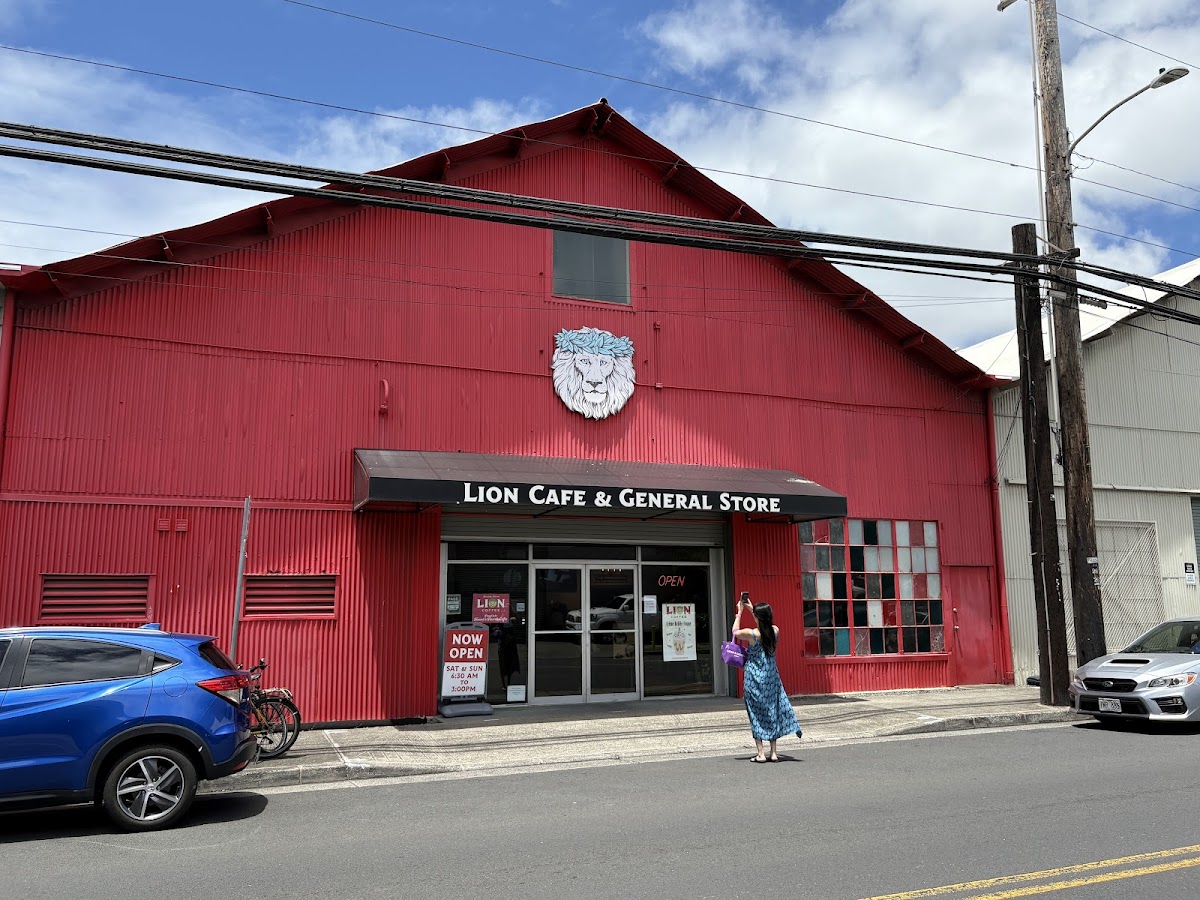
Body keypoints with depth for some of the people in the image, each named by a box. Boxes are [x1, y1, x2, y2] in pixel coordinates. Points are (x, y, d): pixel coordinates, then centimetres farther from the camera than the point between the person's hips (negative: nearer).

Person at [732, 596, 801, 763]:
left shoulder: (752, 634, -17)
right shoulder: (775, 630, -5)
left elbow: (735, 632, 4)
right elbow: (765, 624, 20)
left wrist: (739, 612, 12)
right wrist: (751, 608, 23)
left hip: (754, 678, -4)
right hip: (771, 676, 4)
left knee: (756, 713, 5)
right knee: (772, 711, 11)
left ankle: (761, 753, 4)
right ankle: (773, 753, 12)